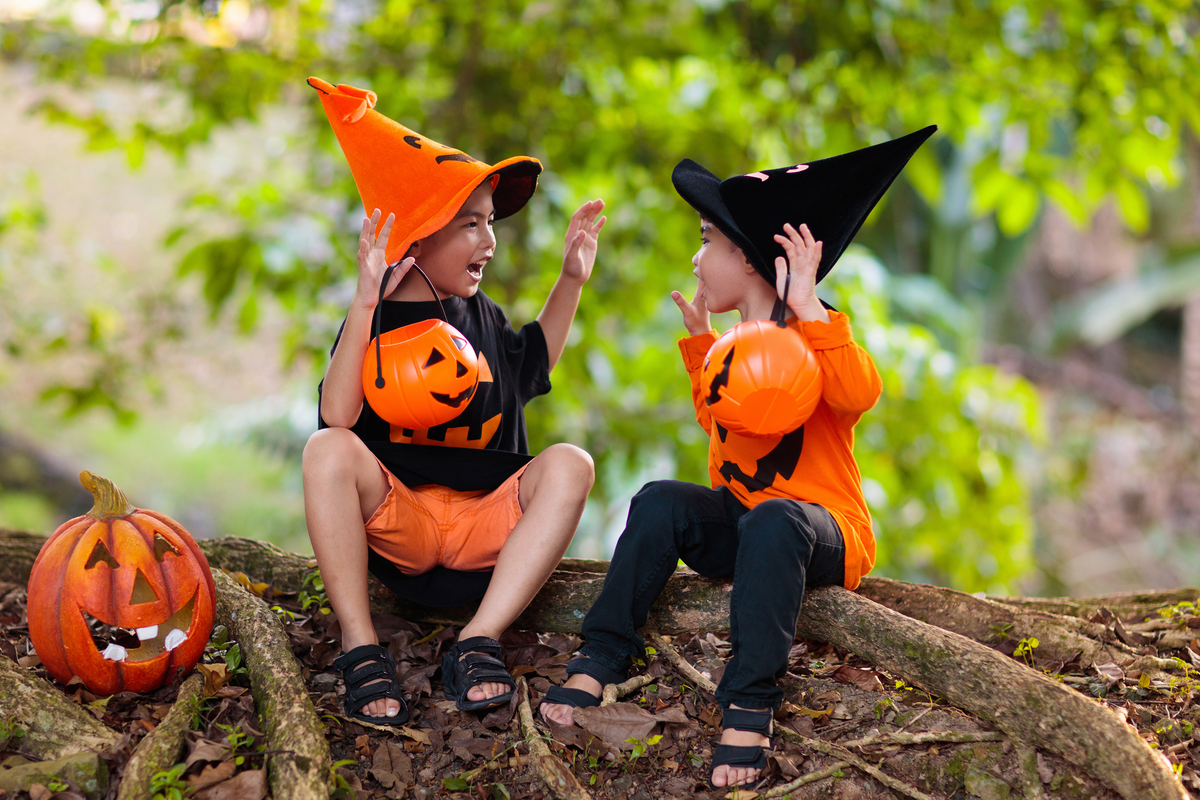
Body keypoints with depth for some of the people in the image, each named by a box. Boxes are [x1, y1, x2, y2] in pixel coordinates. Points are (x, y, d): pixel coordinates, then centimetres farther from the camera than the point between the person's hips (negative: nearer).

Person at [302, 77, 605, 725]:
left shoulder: (478, 314, 13)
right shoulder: (379, 321, -4)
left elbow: (530, 362, 36)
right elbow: (338, 416, -24)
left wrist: (570, 281, 27)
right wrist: (364, 306, -32)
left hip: (486, 520, 4)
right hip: (398, 521, -4)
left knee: (570, 464, -23)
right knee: (328, 452, -31)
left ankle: (477, 644, -28)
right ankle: (361, 650, -29)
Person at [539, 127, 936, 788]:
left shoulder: (813, 338, -11)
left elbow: (858, 393, -34)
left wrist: (807, 309, -37)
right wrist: (699, 341, 25)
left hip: (824, 533, -7)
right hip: (737, 520, 7)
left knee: (775, 523, -39)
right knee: (661, 503, -19)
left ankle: (749, 705, -40)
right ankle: (599, 660, -17)